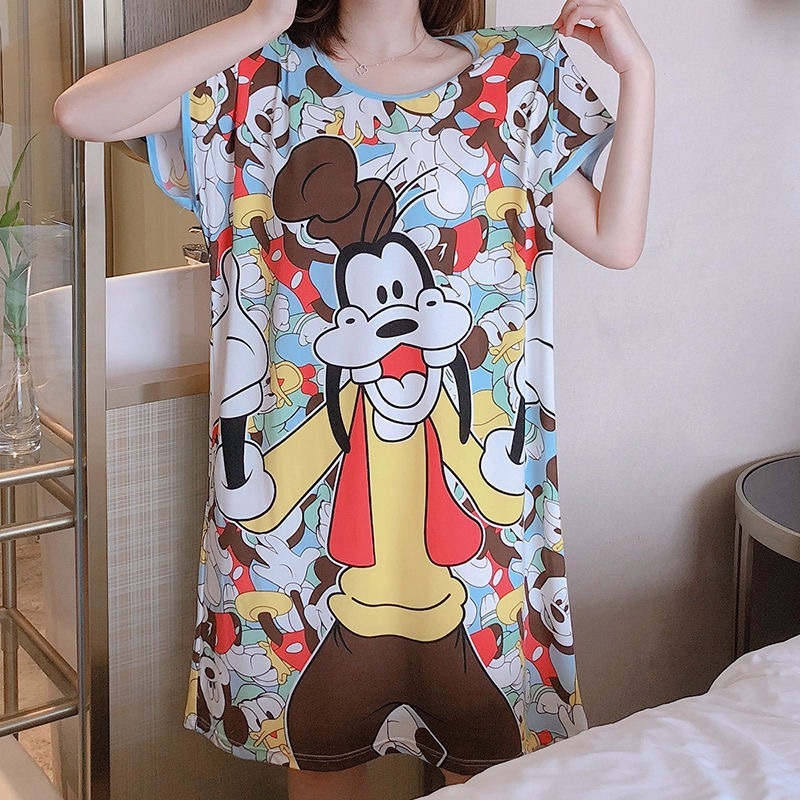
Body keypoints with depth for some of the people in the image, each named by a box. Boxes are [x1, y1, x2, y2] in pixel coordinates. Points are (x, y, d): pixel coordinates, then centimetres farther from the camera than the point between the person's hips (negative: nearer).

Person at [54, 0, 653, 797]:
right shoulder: (262, 80, 1)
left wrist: (637, 69, -5)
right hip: (307, 466, 0)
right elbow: (80, 111, -14)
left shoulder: (516, 76, 5)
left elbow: (616, 240, 1)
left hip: (473, 478, 1)